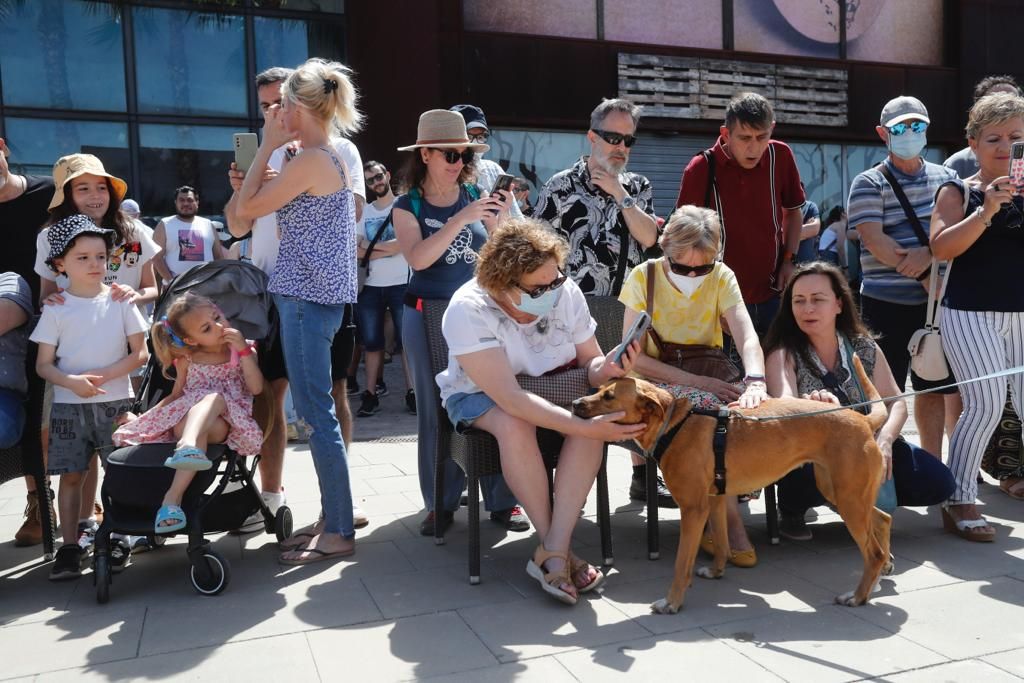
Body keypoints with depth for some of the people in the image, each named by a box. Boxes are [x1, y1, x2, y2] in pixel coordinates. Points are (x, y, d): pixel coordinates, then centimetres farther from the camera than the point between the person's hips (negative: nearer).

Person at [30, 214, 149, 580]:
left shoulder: (120, 301, 1)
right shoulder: (56, 309, 2)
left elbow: (140, 354, 0)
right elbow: (43, 364, 1)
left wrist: (103, 375, -13)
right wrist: (72, 382, -18)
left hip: (115, 402, 0)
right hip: (68, 405, 1)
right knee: (70, 475, 3)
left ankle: (116, 539, 15)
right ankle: (70, 547, 11)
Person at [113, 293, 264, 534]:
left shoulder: (243, 351, 10)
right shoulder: (188, 360, 15)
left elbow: (256, 388, -3)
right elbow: (176, 396, 25)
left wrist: (244, 350, -8)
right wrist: (142, 416, 14)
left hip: (225, 426, -4)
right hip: (187, 419, 5)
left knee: (214, 396, -36)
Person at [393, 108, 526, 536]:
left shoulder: (476, 197, 6)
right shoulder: (408, 206, 2)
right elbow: (417, 258, -16)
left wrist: (501, 219, -11)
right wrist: (461, 220, -22)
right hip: (428, 316, -1)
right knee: (435, 409, 5)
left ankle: (502, 499, 9)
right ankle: (442, 502, 16)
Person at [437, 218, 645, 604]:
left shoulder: (565, 292, -16)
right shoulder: (468, 310, -30)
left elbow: (589, 363, -6)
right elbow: (510, 398, -36)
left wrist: (607, 368, -32)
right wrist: (585, 427, -43)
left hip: (552, 390, 4)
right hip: (479, 397, -3)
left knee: (595, 412, -29)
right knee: (515, 424, -37)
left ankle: (552, 551, -28)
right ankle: (560, 550, -22)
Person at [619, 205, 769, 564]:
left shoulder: (721, 277, -1)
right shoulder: (644, 277, -9)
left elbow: (747, 337, -15)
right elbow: (633, 356, -13)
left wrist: (755, 383, -37)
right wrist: (694, 381, -23)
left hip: (710, 380, 4)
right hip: (655, 383, -3)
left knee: (751, 410, -28)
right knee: (707, 410, -34)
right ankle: (730, 520, -20)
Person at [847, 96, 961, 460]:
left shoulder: (945, 178, 11)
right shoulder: (868, 184, -3)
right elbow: (875, 241, -14)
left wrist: (928, 253, -17)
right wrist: (926, 276, -16)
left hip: (938, 300, 5)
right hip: (887, 304, -5)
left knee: (938, 385, 12)